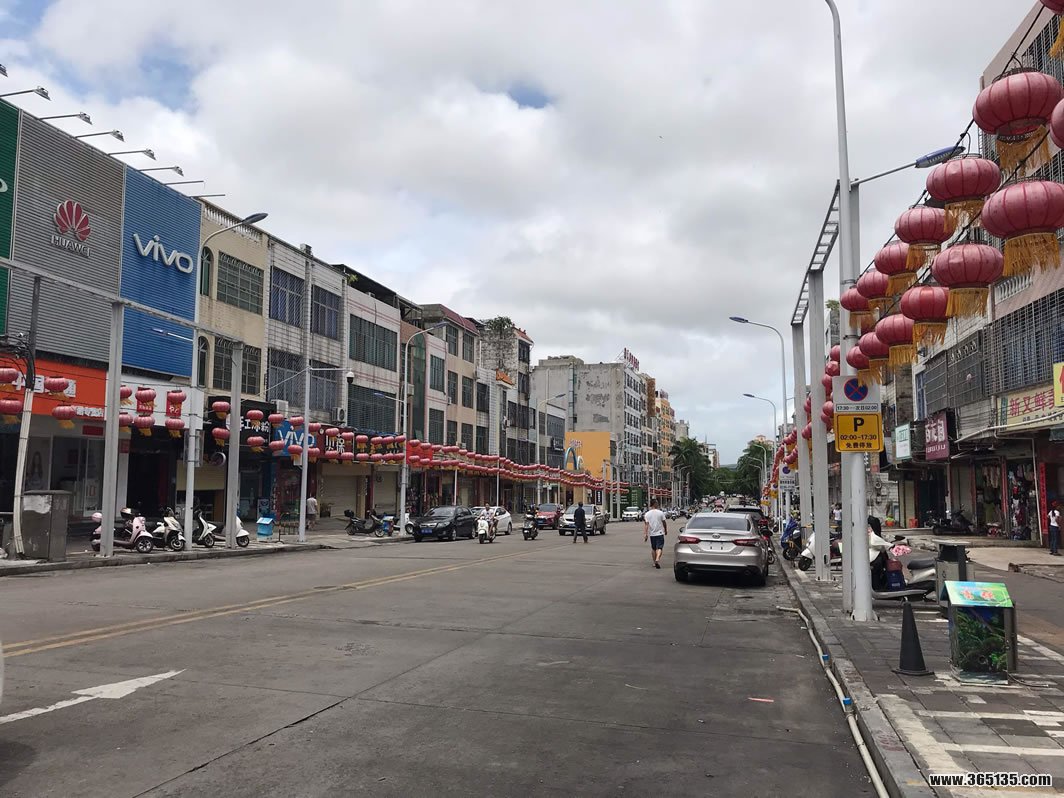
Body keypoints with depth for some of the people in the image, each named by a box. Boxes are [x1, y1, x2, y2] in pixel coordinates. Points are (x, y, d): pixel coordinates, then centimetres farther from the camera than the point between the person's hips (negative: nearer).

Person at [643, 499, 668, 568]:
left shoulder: (647, 514, -3)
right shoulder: (660, 513, -6)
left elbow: (646, 525, -8)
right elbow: (664, 523, 2)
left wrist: (645, 535, -8)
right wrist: (666, 530, 18)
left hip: (651, 534, 3)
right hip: (660, 533, -3)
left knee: (653, 548, 15)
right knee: (659, 548, -3)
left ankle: (654, 562, 21)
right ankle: (657, 560, -25)